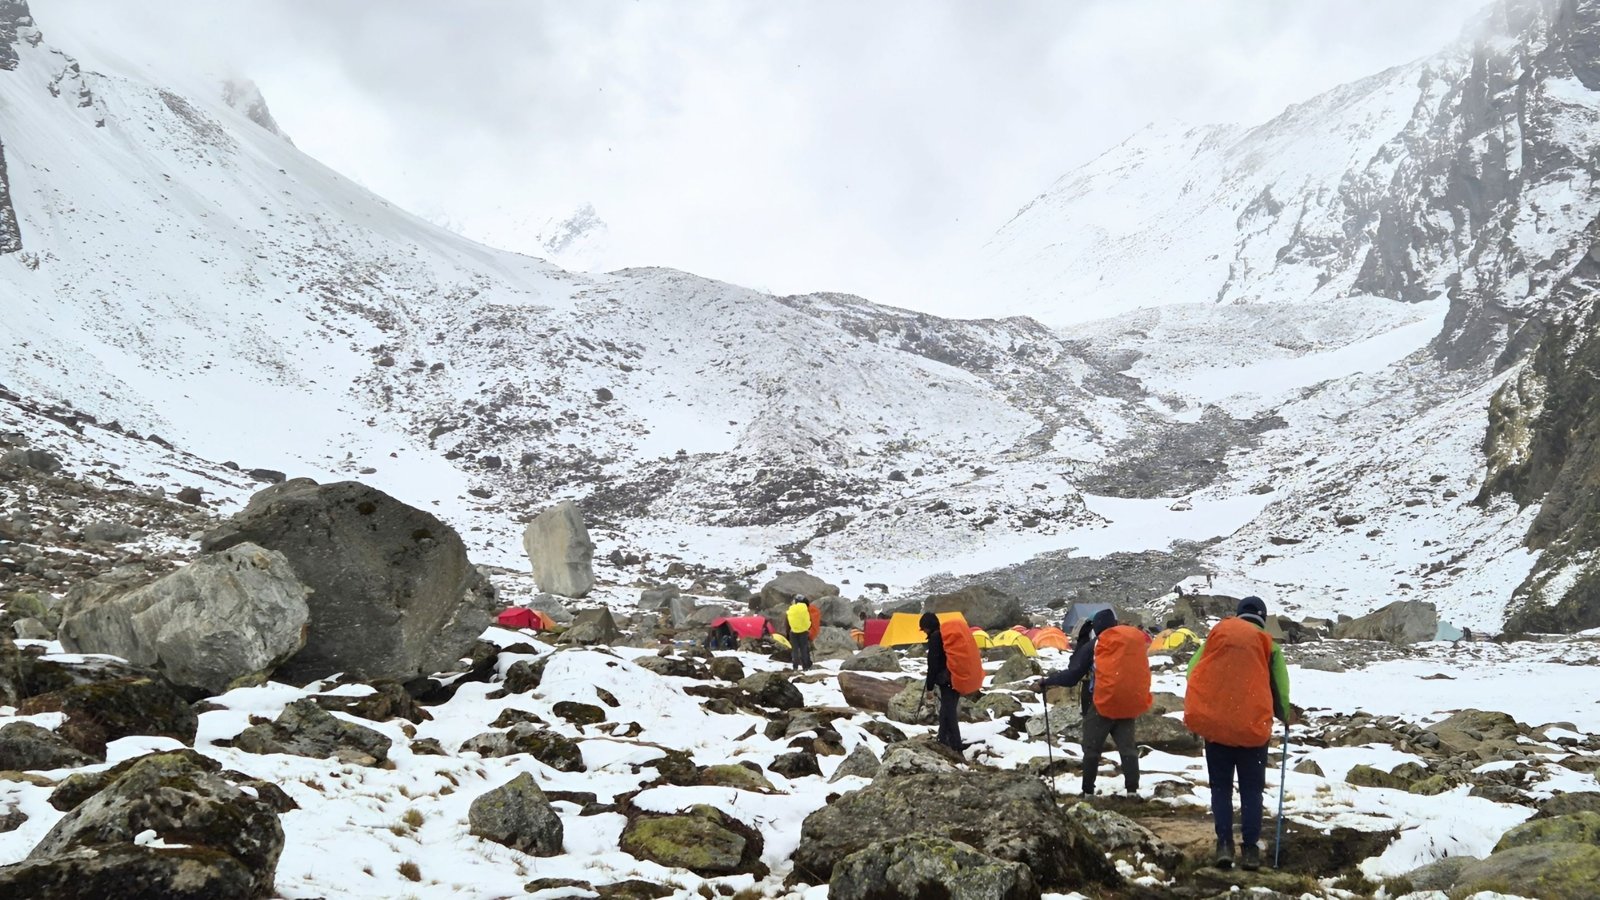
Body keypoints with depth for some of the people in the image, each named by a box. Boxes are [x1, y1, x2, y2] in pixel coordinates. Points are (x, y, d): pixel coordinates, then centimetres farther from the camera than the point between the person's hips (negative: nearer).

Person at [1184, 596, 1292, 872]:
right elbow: (1280, 689, 1)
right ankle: (1251, 849, 6)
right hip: (1254, 727, -1)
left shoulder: (1218, 634, 5)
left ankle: (1224, 844, 1)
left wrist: (1197, 714, 13)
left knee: (1221, 788, 10)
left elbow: (1193, 672, 2)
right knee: (1251, 790, 9)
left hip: (1214, 724, 1)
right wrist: (1285, 716, 20)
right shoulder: (1268, 645, 2)